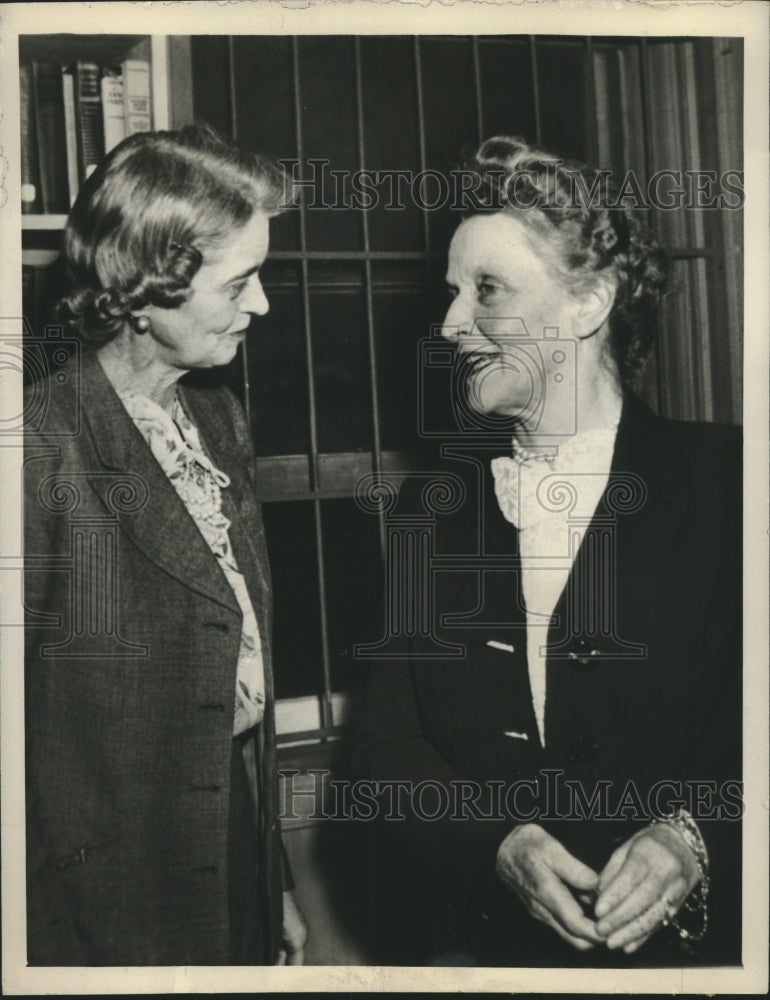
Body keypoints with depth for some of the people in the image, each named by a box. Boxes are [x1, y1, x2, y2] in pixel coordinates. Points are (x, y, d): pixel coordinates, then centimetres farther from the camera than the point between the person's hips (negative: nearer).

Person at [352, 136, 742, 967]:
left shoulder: (728, 483, -1)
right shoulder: (427, 509, 7)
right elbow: (385, 743, 4)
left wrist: (692, 840, -18)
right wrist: (498, 844, -10)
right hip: (483, 940, 2)